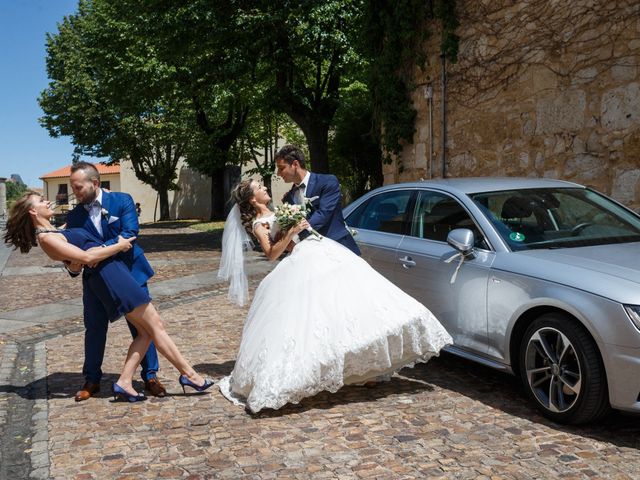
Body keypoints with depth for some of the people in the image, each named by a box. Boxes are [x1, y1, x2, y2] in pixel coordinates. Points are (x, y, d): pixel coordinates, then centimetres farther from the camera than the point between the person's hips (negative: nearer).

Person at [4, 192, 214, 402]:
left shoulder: (54, 232, 18)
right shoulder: (46, 238, -11)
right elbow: (86, 257, -15)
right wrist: (119, 246, -7)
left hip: (114, 272, 10)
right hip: (108, 274, -10)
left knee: (145, 331, 7)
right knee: (156, 326, -4)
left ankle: (124, 383, 5)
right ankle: (188, 373, 3)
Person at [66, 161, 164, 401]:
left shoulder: (122, 200, -8)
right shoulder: (75, 216, 1)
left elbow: (130, 233, -20)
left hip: (129, 273, -2)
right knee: (94, 329, 10)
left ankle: (150, 376, 17)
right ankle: (91, 380, 26)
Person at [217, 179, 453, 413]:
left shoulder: (278, 212, 28)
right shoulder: (258, 224, 4)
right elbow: (271, 253, -11)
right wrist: (291, 232, -18)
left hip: (324, 251, 8)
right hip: (305, 262, -8)